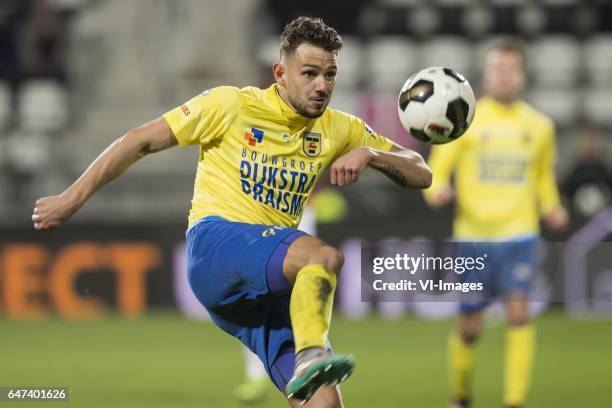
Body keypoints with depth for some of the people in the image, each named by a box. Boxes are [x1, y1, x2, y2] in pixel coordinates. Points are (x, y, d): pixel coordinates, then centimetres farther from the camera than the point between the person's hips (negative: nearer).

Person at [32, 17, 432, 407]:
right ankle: (311, 356, -54)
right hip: (215, 243, -5)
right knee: (324, 255, -36)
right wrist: (73, 198, 2)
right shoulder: (231, 105, 0)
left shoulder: (338, 129, 13)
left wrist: (369, 154, -6)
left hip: (270, 287, 5)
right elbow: (141, 141, 3)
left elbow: (421, 175, 15)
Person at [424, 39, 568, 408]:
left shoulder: (539, 126, 8)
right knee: (470, 325, 5)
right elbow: (436, 170, 1)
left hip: (519, 235, 1)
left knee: (519, 312, -18)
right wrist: (437, 190, -22)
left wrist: (551, 209, 5)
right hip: (473, 236, -1)